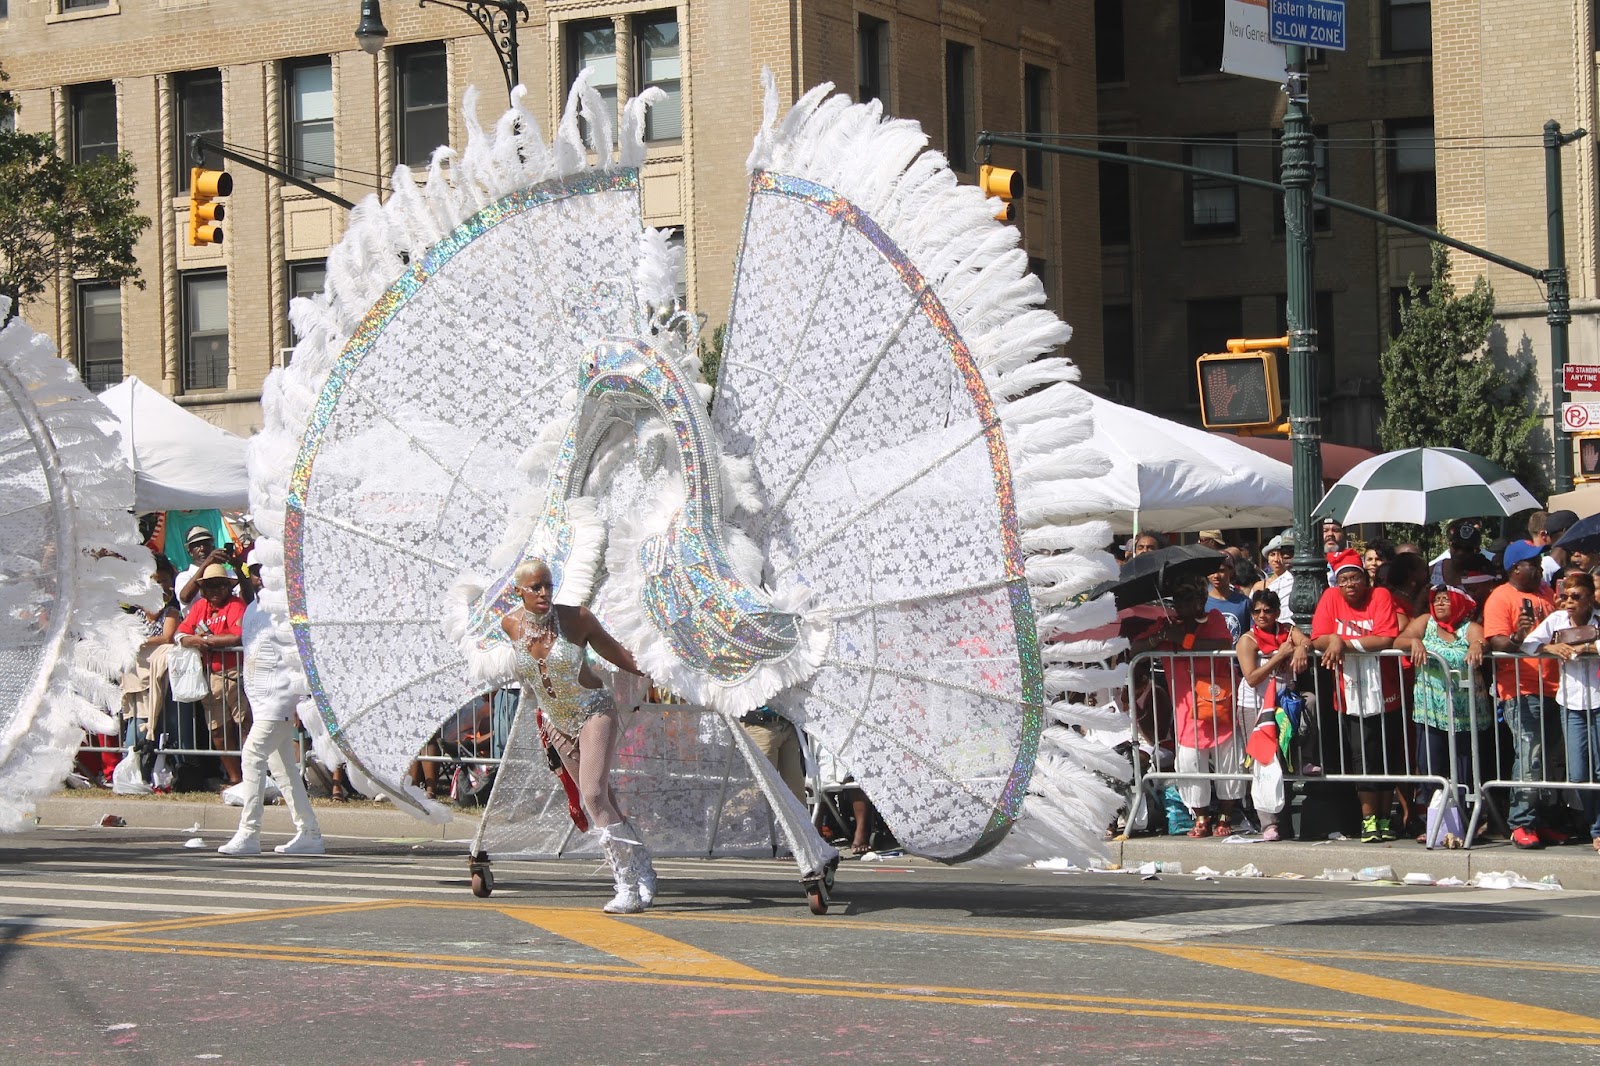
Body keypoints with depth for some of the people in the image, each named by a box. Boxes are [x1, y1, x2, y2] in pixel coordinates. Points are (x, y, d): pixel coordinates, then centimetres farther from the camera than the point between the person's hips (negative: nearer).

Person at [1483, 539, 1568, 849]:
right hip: (1520, 689, -8)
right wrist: (1516, 639, -35)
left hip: (1551, 687, 8)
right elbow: (1495, 642, -16)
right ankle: (1521, 824, -8)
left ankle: (1542, 820, 19)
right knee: (1529, 757, -13)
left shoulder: (1546, 593, 16)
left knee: (1551, 758, 11)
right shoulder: (1501, 597, -6)